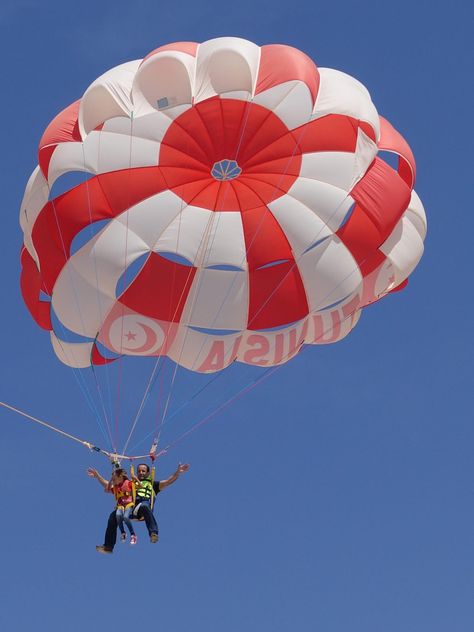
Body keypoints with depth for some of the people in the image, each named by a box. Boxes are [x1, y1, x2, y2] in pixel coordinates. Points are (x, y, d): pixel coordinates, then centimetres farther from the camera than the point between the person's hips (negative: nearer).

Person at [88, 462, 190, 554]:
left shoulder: (152, 484, 29)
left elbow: (168, 482, 14)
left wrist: (177, 472, -1)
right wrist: (97, 476, 28)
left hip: (144, 504, -3)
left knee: (144, 506, -40)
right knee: (113, 516, -25)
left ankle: (153, 533, -48)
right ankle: (108, 547, -21)